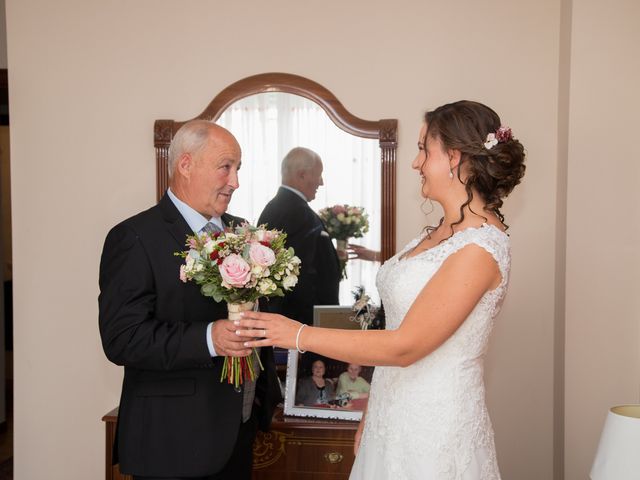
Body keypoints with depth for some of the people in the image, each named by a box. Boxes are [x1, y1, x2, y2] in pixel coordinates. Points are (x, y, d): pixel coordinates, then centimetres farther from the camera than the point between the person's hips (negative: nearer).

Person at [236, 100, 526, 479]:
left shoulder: (480, 247, -21)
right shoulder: (437, 233, 6)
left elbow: (405, 345, -23)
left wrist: (299, 335, -19)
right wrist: (371, 417, 12)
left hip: (435, 429, -7)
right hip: (393, 415, 7)